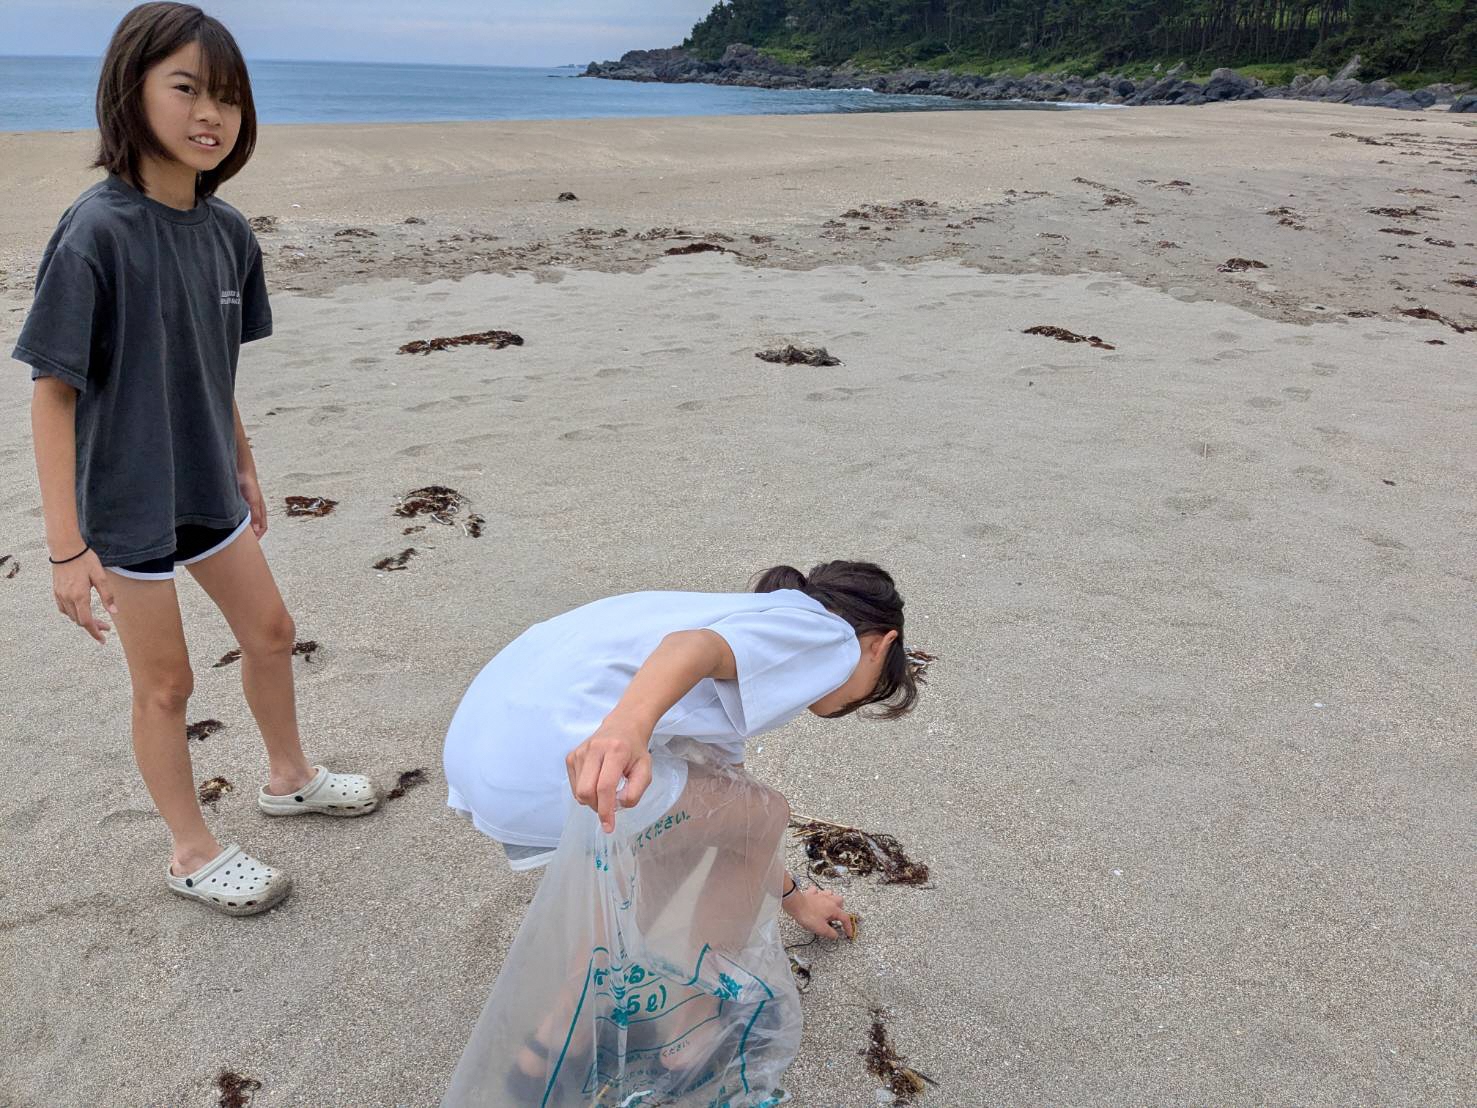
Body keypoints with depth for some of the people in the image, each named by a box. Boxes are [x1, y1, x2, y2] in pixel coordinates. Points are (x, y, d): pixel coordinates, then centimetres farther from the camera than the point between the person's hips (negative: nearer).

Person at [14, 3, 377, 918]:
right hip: (126, 505, -6)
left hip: (207, 489, 6)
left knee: (271, 633, 19)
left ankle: (290, 777, 45)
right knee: (166, 683, 8)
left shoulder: (226, 231, -3)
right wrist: (67, 548, -20)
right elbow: (53, 393, -19)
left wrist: (244, 469, 16)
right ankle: (194, 853, 29)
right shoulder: (97, 233, -21)